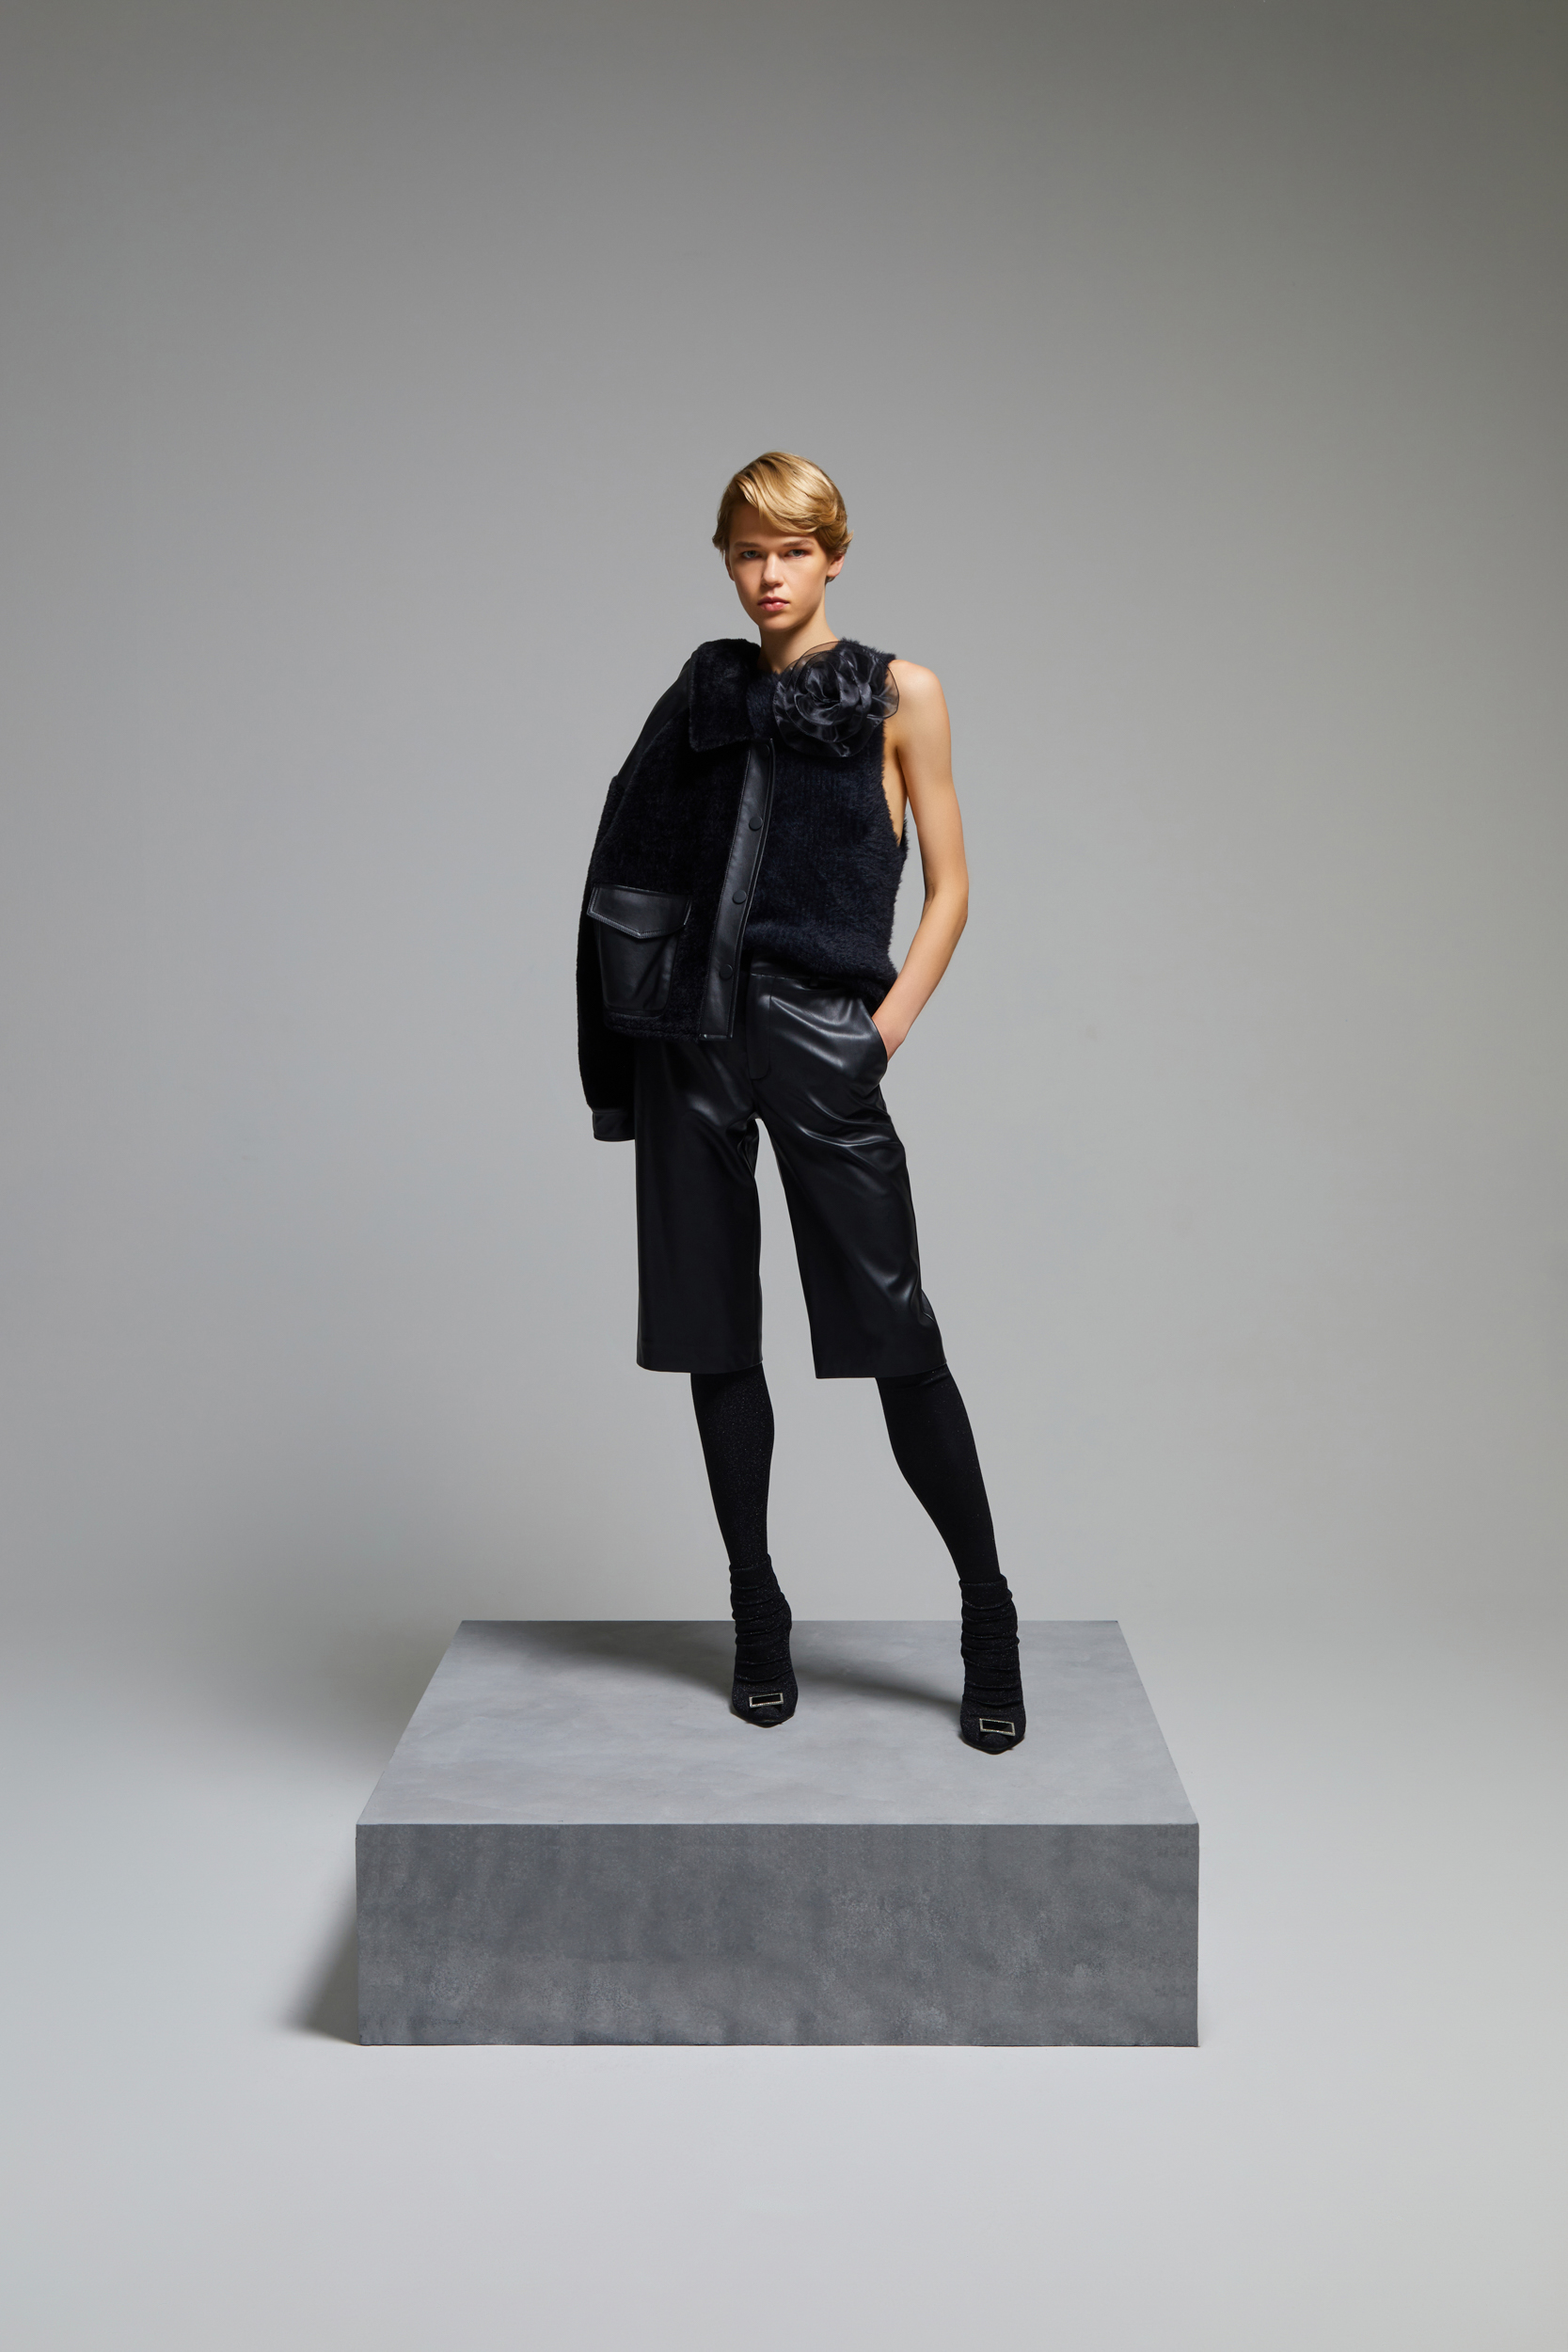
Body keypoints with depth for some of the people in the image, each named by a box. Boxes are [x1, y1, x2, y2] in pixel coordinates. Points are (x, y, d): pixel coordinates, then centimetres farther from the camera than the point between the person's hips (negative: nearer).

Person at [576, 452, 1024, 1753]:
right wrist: (639, 1019, 6)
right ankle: (759, 1620, 17)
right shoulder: (708, 692, 14)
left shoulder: (898, 696, 5)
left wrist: (888, 1026, -8)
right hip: (693, 1032, 4)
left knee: (894, 1331, -6)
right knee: (715, 1330, 6)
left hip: (820, 1034, -4)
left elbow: (949, 887, 3)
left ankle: (989, 1621, 6)